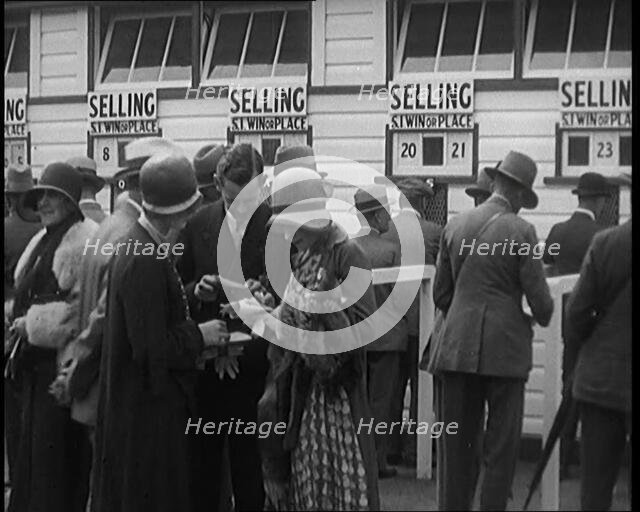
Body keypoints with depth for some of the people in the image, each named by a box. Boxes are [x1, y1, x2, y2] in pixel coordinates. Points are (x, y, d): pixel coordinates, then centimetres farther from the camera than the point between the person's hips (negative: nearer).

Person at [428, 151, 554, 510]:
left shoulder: (455, 226, 5)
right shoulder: (520, 231, -8)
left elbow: (441, 294, 10)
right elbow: (539, 299, -6)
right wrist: (543, 318, 16)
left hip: (457, 347, 4)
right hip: (504, 348, -4)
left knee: (457, 445, 10)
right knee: (501, 447, 3)